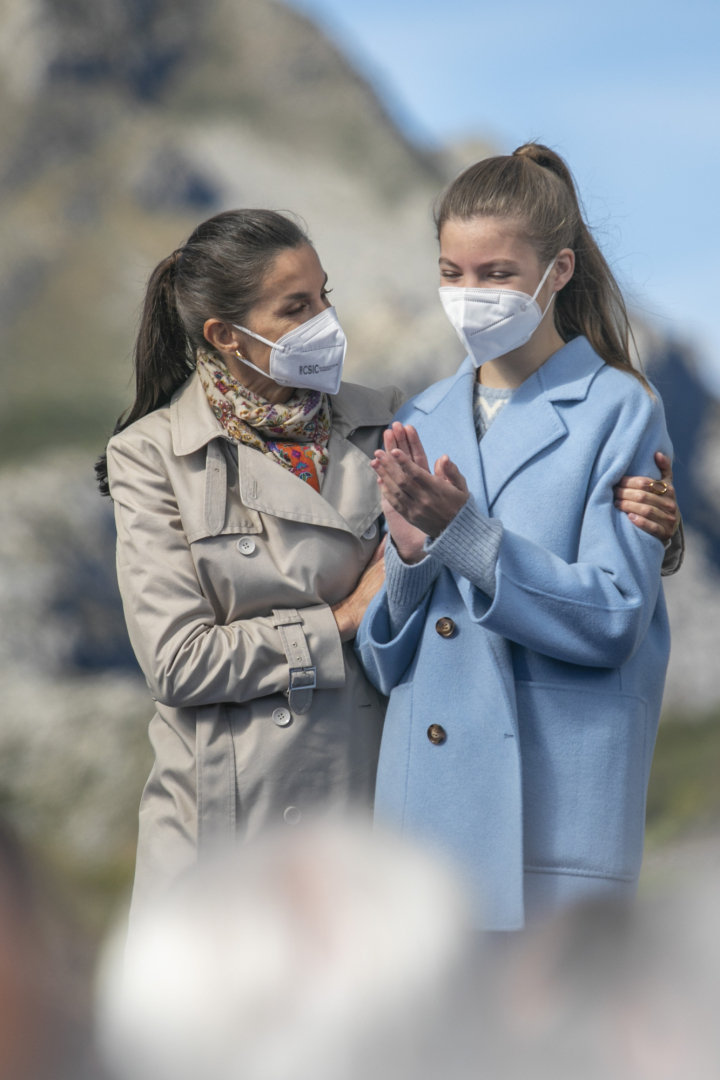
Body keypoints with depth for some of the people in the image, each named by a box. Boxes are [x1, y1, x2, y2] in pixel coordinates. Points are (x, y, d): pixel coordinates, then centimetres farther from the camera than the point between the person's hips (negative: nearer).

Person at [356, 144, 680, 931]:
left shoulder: (618, 411, -2)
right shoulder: (419, 423, 12)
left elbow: (614, 619, -11)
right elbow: (382, 661, 11)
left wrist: (464, 536, -18)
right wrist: (408, 558, -8)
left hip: (555, 804, -4)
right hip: (425, 800, 4)